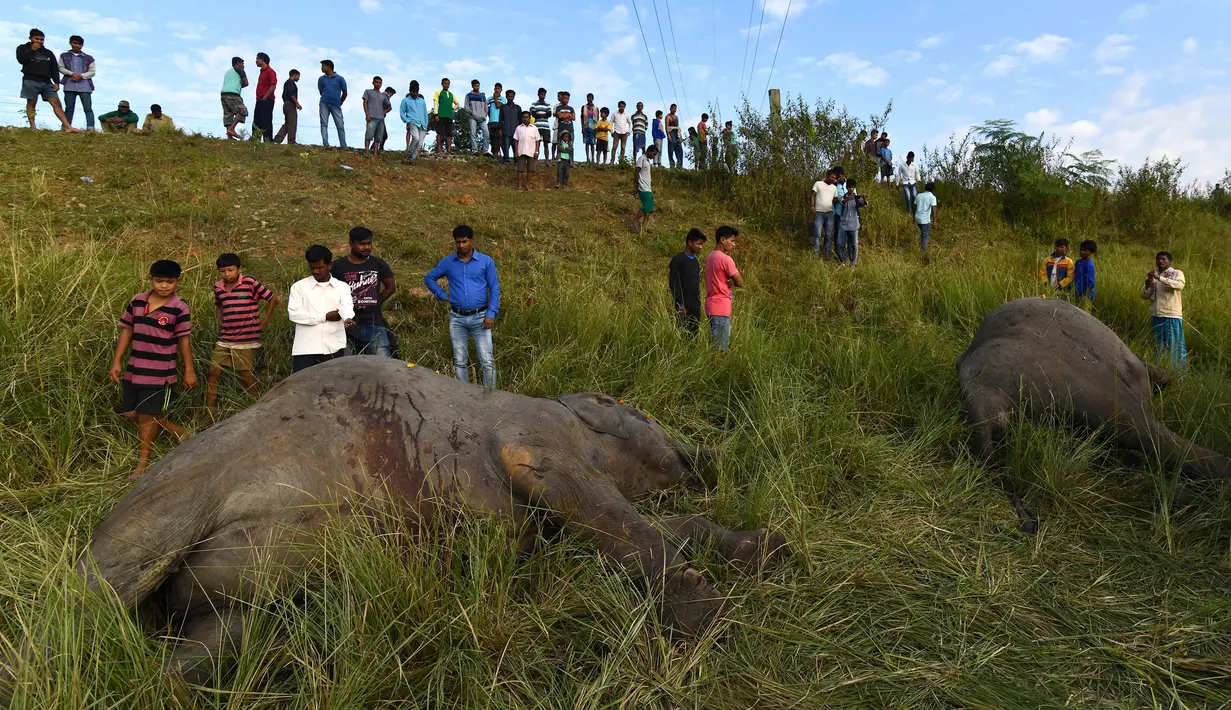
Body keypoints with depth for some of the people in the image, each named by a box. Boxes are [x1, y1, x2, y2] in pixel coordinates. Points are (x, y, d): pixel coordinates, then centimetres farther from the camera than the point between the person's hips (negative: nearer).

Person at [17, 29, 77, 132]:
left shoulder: (48, 53, 19)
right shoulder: (22, 48, 11)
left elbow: (55, 68, 12)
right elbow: (21, 60, -8)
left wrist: (56, 82, 0)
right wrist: (32, 50, -3)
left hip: (46, 82, 3)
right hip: (30, 81, -3)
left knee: (56, 102, -8)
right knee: (31, 103, -4)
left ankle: (68, 127, -17)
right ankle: (32, 127, -5)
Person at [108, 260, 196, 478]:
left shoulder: (179, 308, -10)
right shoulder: (137, 301, 2)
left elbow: (184, 340, -5)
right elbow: (126, 331, 9)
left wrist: (189, 371, -5)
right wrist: (116, 362, 6)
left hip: (159, 372, -6)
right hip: (133, 370, 6)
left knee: (147, 415, 1)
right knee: (131, 413, 10)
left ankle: (143, 461, 17)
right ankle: (178, 431, 28)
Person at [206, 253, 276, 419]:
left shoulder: (250, 283, -11)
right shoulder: (218, 287, 5)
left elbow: (272, 299, -3)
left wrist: (264, 321, -3)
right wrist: (219, 321, 13)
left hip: (247, 341, -5)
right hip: (224, 340, 5)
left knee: (248, 377, 1)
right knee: (212, 373, 3)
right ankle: (210, 413, 13)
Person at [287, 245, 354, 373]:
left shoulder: (342, 287, 8)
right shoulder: (299, 286, 6)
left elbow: (346, 306, -12)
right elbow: (293, 313, -5)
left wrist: (348, 318, -36)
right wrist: (325, 316, -8)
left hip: (334, 348, 1)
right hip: (305, 348, -1)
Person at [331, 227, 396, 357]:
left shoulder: (379, 264, 5)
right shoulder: (338, 266, 0)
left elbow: (391, 287, 13)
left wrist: (374, 303, 8)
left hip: (374, 323, 1)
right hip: (348, 325, -1)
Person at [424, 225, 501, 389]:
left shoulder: (486, 261, 0)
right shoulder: (447, 262, 5)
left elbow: (494, 288, 0)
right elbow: (429, 278, 18)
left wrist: (491, 314, -9)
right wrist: (443, 295, 4)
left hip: (480, 317, -2)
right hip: (457, 318, 2)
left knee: (487, 360, -8)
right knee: (460, 361, 7)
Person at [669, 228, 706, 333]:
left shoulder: (696, 262, 17)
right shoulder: (678, 260, -7)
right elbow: (673, 283, -11)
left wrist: (698, 303, 17)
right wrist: (680, 304, -15)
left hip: (695, 307, 7)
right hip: (683, 307, -7)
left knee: (694, 335, 4)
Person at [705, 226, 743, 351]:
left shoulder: (710, 257, 13)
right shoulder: (726, 259, -15)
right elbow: (740, 283, -11)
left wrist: (729, 282, -2)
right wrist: (732, 282, 7)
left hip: (712, 305, 10)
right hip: (721, 307, -9)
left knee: (714, 345, 13)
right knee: (721, 348, -6)